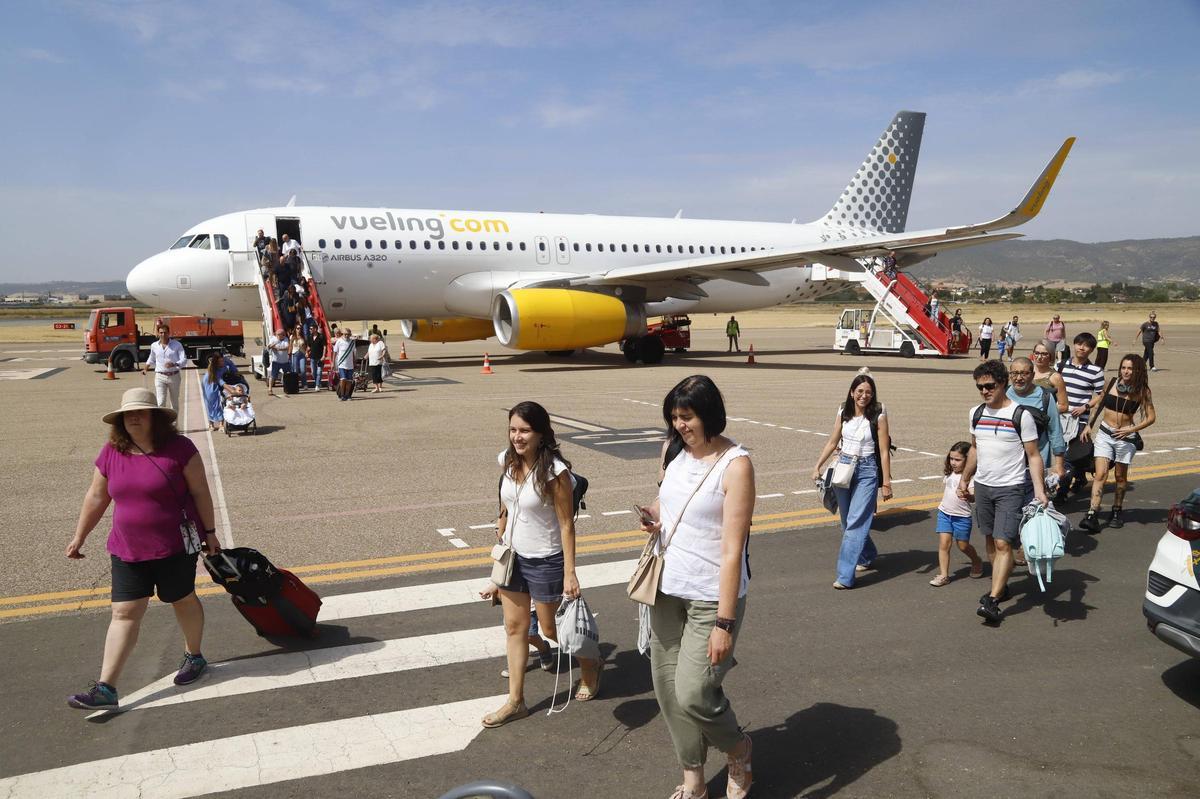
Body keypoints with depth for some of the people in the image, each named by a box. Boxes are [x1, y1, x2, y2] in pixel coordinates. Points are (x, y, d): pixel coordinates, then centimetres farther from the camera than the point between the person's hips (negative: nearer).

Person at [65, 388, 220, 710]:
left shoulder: (179, 448, -12)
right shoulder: (111, 453, 1)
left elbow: (200, 492, -7)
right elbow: (96, 498, 11)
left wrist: (209, 532, -4)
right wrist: (79, 537, 14)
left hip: (175, 547, -3)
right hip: (127, 549, 4)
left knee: (183, 600, 13)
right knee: (124, 613, 1)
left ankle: (194, 656, 36)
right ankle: (105, 689, 2)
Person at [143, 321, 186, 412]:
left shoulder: (177, 345, -2)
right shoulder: (154, 346, 6)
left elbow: (184, 359, -10)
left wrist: (174, 364, -27)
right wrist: (146, 367, 15)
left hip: (174, 376, 0)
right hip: (160, 377, 0)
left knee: (174, 403, 12)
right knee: (160, 403, -13)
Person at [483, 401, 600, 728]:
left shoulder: (554, 471, -23)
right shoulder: (508, 462, -5)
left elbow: (567, 525, -19)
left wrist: (570, 573, -19)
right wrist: (500, 533, 19)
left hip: (545, 561, -6)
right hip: (513, 555, 6)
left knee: (551, 629, 11)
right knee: (515, 627, 11)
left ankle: (589, 666, 40)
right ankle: (515, 701, 22)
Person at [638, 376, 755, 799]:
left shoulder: (735, 465, -17)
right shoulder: (673, 449, 2)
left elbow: (733, 550, -19)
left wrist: (724, 622, -20)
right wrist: (652, 516, -3)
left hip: (711, 597, -6)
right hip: (667, 589, 6)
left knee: (693, 692, -7)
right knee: (667, 687, 10)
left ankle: (738, 750, 25)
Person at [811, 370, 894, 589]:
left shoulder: (878, 416, -9)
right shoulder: (843, 412, 3)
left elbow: (884, 451, -8)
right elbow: (832, 442, 12)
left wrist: (886, 483, -8)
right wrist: (817, 466, 7)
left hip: (867, 471, -5)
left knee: (855, 522, -11)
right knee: (847, 521, 15)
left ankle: (845, 575, -10)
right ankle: (868, 556, 39)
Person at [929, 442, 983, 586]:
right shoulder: (950, 473, 5)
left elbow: (973, 497, -28)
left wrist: (967, 496, -49)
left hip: (962, 516, -5)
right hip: (944, 513, 5)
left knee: (963, 546, 9)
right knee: (944, 543, -4)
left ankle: (977, 562, 39)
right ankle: (943, 575, -1)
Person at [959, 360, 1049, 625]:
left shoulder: (1021, 415, -10)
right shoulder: (976, 413, 7)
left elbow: (1033, 455, -9)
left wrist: (1039, 490, -19)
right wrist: (964, 479, 23)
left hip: (1011, 488, -6)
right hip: (983, 486, 6)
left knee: (1004, 543, -12)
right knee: (992, 540, 14)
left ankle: (992, 601, -14)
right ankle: (1001, 585, 29)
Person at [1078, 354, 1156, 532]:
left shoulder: (1141, 391, -4)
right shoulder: (1112, 383, 0)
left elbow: (1151, 417, -3)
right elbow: (1100, 404, 13)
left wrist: (1132, 429, -15)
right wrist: (1089, 426, 14)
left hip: (1125, 437, -1)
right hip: (1104, 433, 1)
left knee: (1121, 477, 13)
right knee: (1100, 474, -9)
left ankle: (1117, 512, 30)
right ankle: (1092, 515, -15)